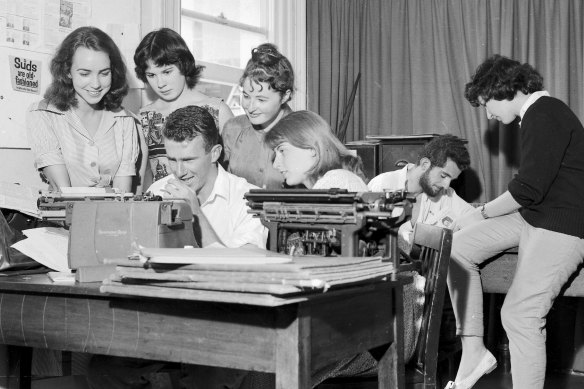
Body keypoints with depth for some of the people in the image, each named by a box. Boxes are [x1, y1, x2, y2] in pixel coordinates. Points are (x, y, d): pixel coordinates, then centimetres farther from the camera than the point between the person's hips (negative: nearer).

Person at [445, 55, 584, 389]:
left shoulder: (544, 115, -17)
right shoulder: (538, 113, 15)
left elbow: (529, 188, -22)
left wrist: (485, 212, -6)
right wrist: (476, 218, 9)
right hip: (534, 217, 10)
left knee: (521, 314, -17)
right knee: (458, 247, 1)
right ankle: (473, 351, 3)